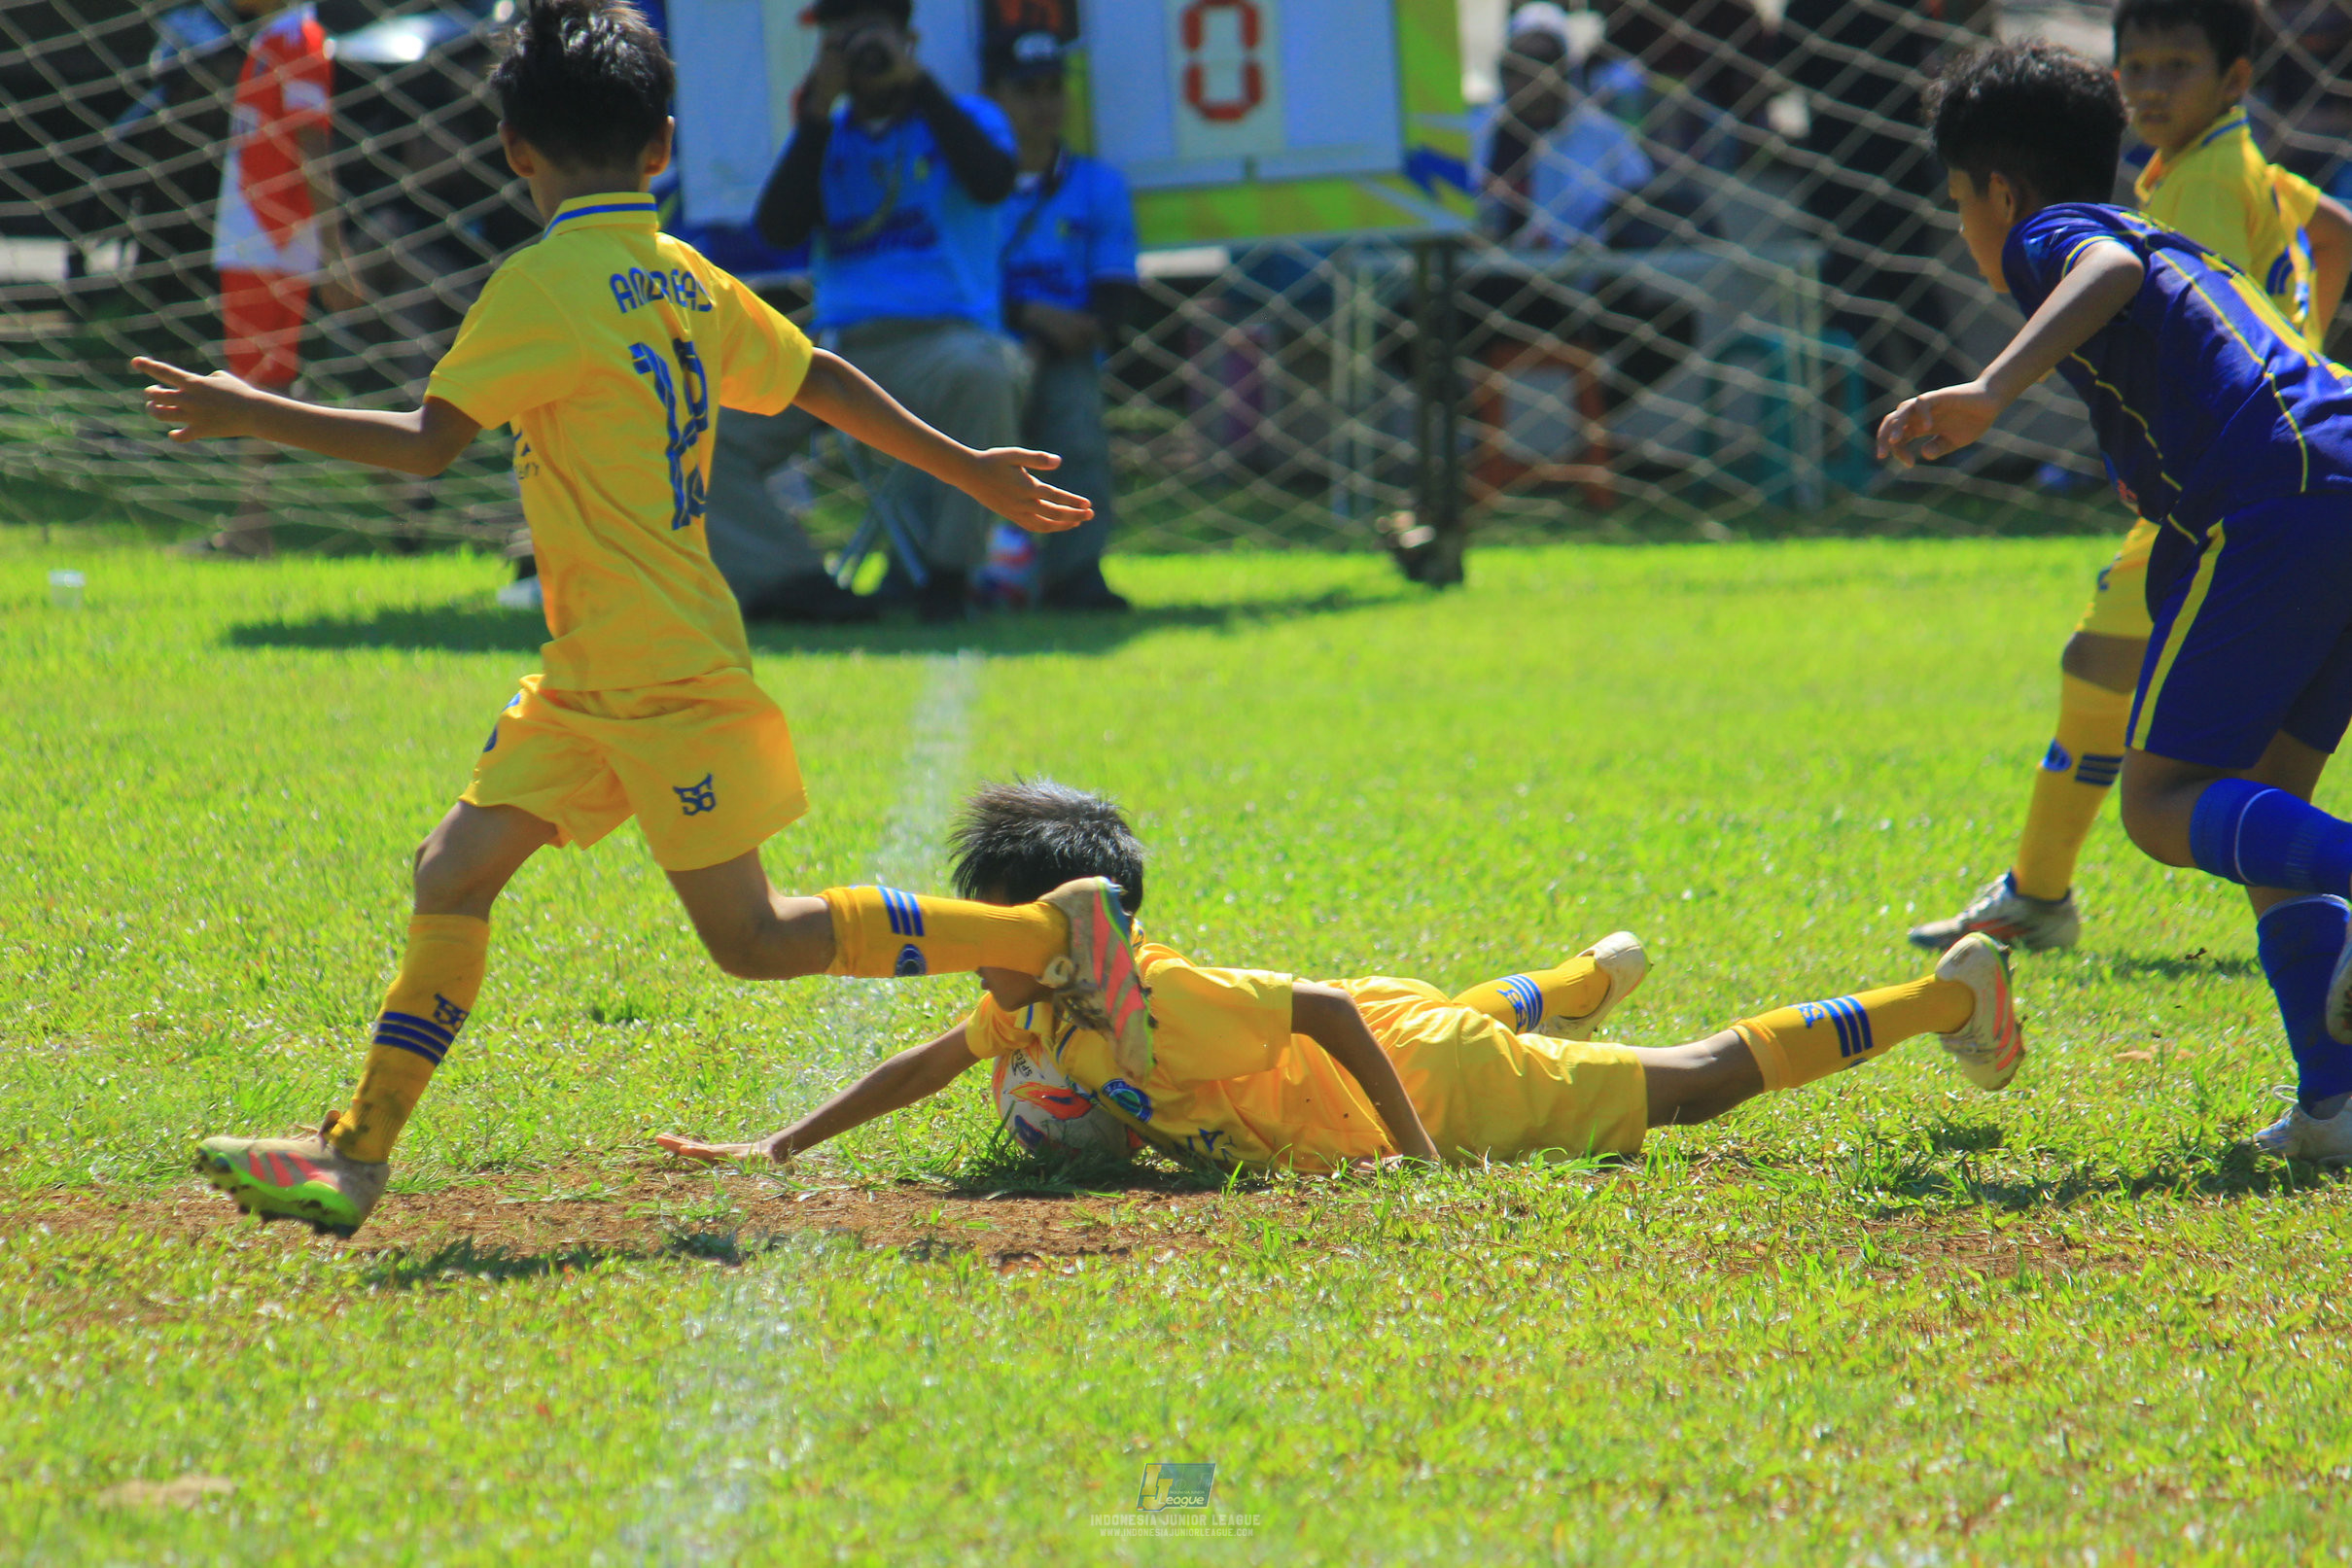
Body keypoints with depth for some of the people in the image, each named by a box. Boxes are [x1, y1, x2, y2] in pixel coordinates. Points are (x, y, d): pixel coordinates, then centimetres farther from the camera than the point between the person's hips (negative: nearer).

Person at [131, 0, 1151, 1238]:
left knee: (752, 940, -2)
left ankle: (1060, 932, 2)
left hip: (668, 677, -9)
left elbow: (428, 442, -21)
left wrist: (248, 414, -14)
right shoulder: (686, 280, 8)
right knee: (455, 869, 6)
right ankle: (358, 1154, 4)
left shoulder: (543, 285, -17)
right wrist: (971, 470, 27)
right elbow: (825, 384, 16)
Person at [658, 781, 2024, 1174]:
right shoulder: (1036, 1010, -10)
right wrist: (778, 1150, -4)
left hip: (1436, 1085, -7)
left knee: (1691, 1087, 7)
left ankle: (1951, 996, 19)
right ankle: (1593, 982, 70)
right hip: (1389, 1036, 7)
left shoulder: (1158, 1004, -35)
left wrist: (1417, 1156, -36)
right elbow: (922, 1069, 2)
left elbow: (1327, 1014, -36)